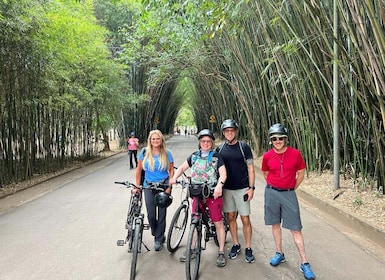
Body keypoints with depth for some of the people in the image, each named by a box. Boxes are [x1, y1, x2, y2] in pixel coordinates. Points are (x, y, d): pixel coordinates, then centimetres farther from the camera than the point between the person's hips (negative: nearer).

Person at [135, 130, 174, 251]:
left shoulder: (167, 153, -3)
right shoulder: (144, 152, -1)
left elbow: (171, 170, 0)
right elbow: (139, 169, 7)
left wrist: (169, 187, -7)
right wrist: (137, 186, 5)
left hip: (164, 186, -1)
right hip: (149, 186, 1)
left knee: (161, 213, 4)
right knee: (151, 214, -1)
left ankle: (158, 239, 20)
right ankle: (157, 235, 26)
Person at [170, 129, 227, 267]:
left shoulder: (216, 157, -3)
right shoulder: (194, 156, 8)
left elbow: (223, 174, -13)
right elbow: (182, 168, 13)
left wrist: (219, 185, -32)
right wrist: (174, 177, -6)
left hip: (213, 193, -3)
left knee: (218, 223, 1)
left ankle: (221, 252, 13)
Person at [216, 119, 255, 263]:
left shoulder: (244, 147, -5)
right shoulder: (220, 149, 3)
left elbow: (250, 168, -3)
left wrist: (251, 187, -8)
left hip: (242, 189, -3)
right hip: (226, 188, 3)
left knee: (245, 219, 1)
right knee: (231, 217, 11)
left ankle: (248, 248, 16)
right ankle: (236, 245, 27)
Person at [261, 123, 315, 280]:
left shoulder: (295, 154, -8)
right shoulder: (267, 156, -4)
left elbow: (301, 174, 4)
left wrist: (290, 188, 6)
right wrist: (275, 186, 8)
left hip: (289, 194, -2)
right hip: (271, 193, 2)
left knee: (295, 229, 0)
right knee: (275, 224, 13)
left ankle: (304, 263, 7)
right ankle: (279, 254, 29)